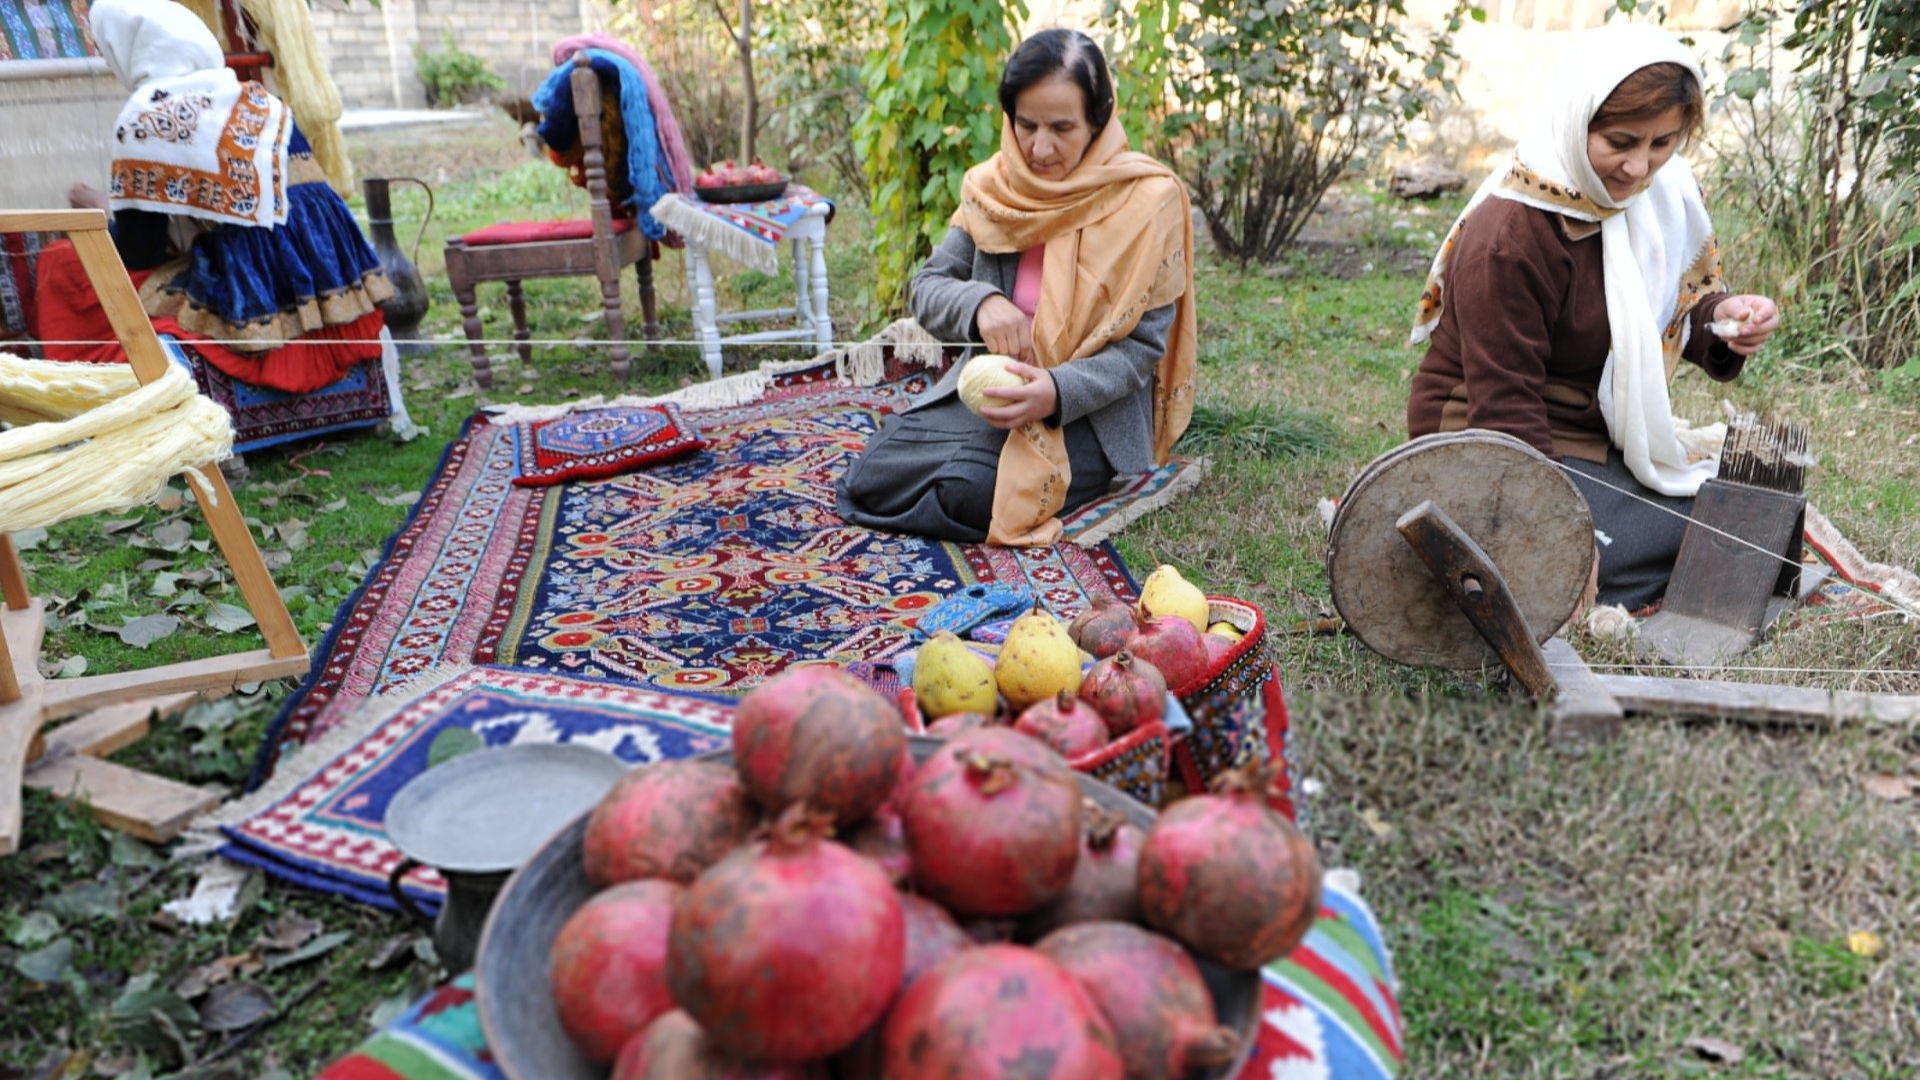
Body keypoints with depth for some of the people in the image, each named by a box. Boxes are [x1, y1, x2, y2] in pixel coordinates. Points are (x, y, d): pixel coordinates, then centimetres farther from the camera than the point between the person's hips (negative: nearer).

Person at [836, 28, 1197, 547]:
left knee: (972, 492, -28)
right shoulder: (994, 187, -1)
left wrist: (1059, 392, -31)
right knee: (874, 476, -14)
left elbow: (1143, 346, -13)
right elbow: (927, 289, 0)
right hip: (990, 387, 4)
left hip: (1093, 411, -4)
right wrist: (979, 302, -24)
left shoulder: (1147, 198, -13)